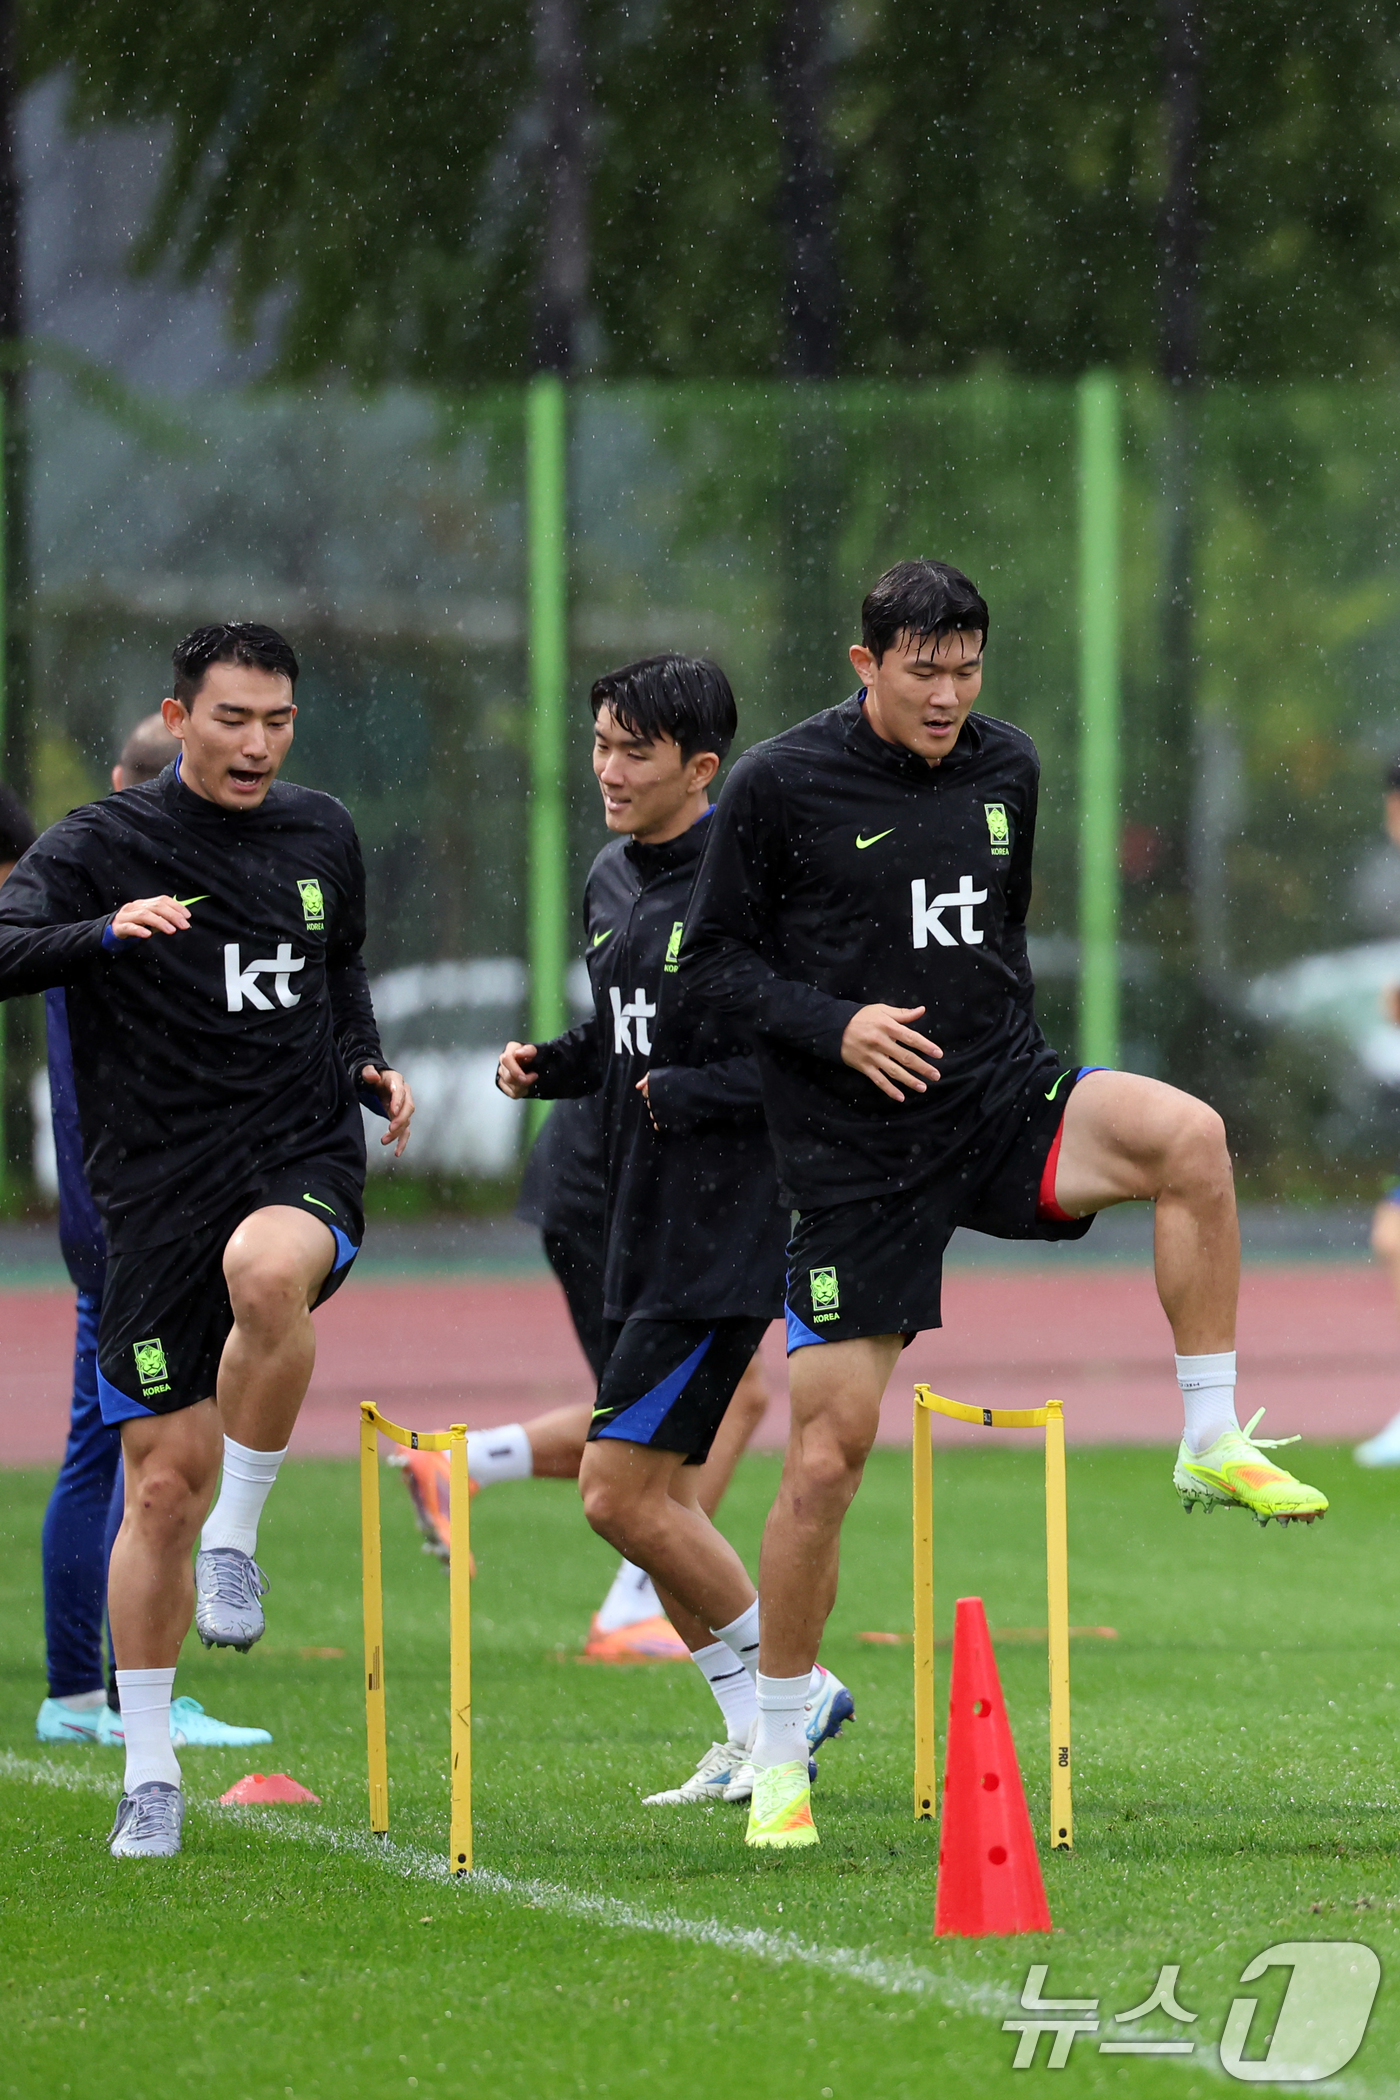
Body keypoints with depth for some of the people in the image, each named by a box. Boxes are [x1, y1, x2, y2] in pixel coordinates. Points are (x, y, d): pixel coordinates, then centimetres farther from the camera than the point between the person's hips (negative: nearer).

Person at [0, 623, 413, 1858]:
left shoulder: (323, 838, 11)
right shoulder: (102, 847, -3)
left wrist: (367, 1064, 11)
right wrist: (105, 931, -35)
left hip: (307, 1165, 1)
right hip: (159, 1189, -1)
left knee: (267, 1271, -37)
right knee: (163, 1483, -1)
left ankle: (239, 1535, -16)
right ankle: (151, 1774, 13)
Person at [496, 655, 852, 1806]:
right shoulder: (612, 881, 11)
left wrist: (688, 1096, -19)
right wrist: (550, 1064, 5)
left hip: (726, 1234, -9)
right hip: (643, 1229, 9)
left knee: (621, 1490, -11)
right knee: (658, 1498, 12)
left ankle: (793, 1684, 5)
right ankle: (756, 1733, 22)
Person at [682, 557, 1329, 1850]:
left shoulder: (1007, 769, 7)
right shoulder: (781, 786, -6)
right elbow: (714, 962, -3)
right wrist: (835, 1027, -17)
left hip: (999, 1100, 3)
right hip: (855, 1154, -3)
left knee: (1190, 1135, -28)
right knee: (828, 1453, -5)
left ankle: (1212, 1444, -16)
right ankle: (778, 1758, 10)